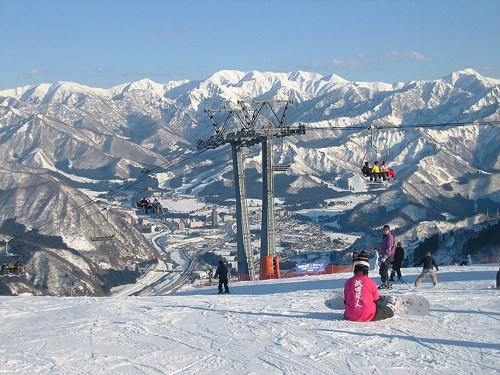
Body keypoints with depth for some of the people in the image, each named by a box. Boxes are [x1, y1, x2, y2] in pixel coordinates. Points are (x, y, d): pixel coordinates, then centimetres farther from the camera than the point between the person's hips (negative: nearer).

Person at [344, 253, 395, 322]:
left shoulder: (348, 283, -2)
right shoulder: (371, 282, -8)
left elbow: (345, 301, 9)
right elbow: (376, 301, 6)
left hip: (351, 317, 2)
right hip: (368, 316, -2)